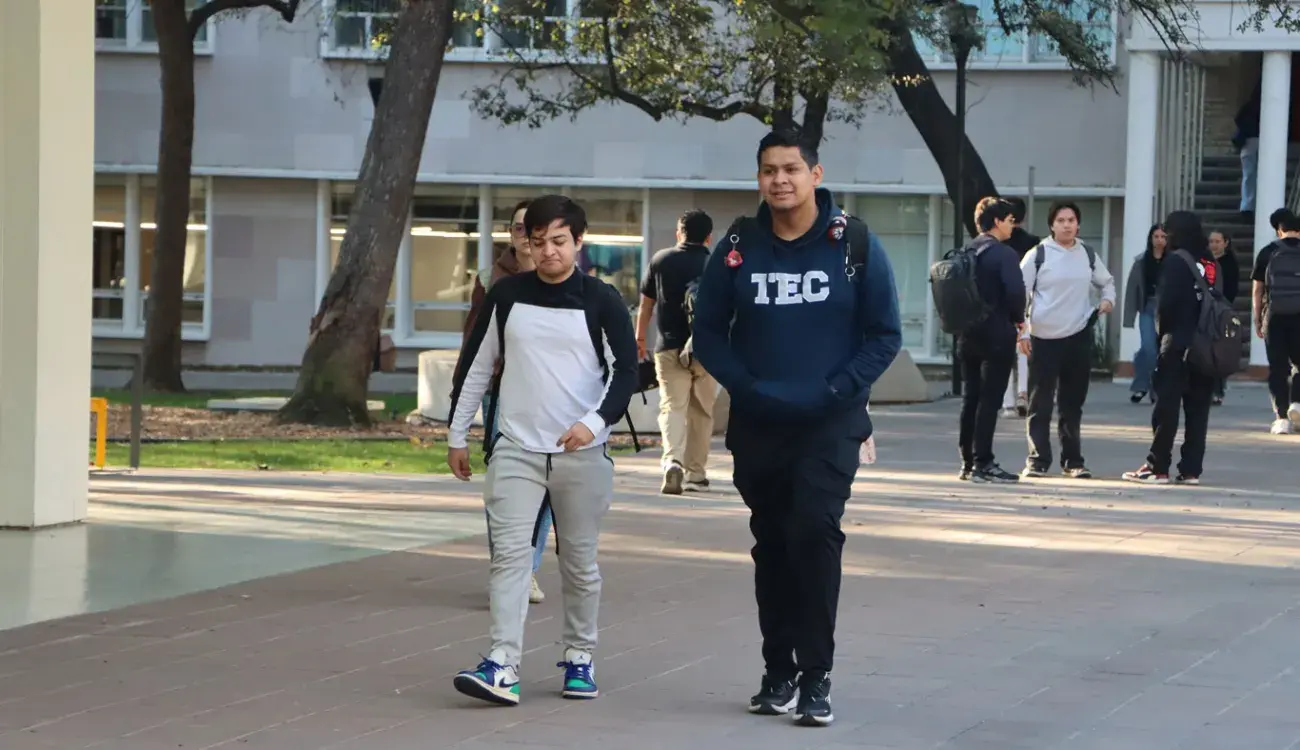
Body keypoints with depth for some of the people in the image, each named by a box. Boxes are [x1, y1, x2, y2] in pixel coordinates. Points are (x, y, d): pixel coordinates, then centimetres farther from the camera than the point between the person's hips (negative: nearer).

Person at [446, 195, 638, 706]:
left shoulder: (602, 302, -1)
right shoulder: (506, 296, 5)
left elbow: (627, 370, -4)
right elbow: (476, 367, 12)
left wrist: (596, 421, -20)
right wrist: (457, 434, 12)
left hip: (581, 453, -1)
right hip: (516, 449, 1)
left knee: (579, 562, 8)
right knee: (510, 553, -11)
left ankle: (579, 658, 23)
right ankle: (502, 667, -18)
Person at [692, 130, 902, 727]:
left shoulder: (854, 244, -4)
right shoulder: (737, 248, 2)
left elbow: (884, 334, -2)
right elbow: (709, 332, 7)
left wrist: (837, 390, -13)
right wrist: (747, 387, -8)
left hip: (830, 425, -3)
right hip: (756, 425, 3)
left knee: (814, 532, -17)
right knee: (772, 545, 10)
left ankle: (816, 676, -13)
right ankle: (779, 672, 19)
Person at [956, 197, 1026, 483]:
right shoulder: (1004, 254, -12)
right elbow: (1015, 291, -21)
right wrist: (1017, 319, -4)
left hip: (968, 333, 7)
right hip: (997, 334, -7)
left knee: (970, 398, 12)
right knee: (989, 399, -5)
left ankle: (967, 462, 15)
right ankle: (982, 464, -6)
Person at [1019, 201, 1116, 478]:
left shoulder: (1088, 255, 9)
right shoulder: (1038, 255, -3)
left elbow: (1106, 281, 25)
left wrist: (1108, 299, 3)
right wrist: (1022, 332, -10)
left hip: (1079, 336, 3)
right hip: (1044, 338, -3)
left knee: (1072, 403, 9)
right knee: (1040, 403, -2)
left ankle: (1073, 461, 16)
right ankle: (1037, 460, 2)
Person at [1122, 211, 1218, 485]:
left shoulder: (1175, 262, -9)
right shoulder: (1212, 264, 9)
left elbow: (1165, 303, -12)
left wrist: (1163, 331, 4)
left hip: (1178, 344, -6)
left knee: (1167, 406, -1)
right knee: (1198, 408, 6)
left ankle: (1158, 467, -1)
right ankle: (1191, 469, 6)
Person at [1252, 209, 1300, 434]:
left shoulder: (1268, 253, 2)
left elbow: (1257, 290, 4)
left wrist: (1257, 320, 12)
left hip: (1275, 317, 0)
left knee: (1277, 368, 5)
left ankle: (1281, 417, 0)